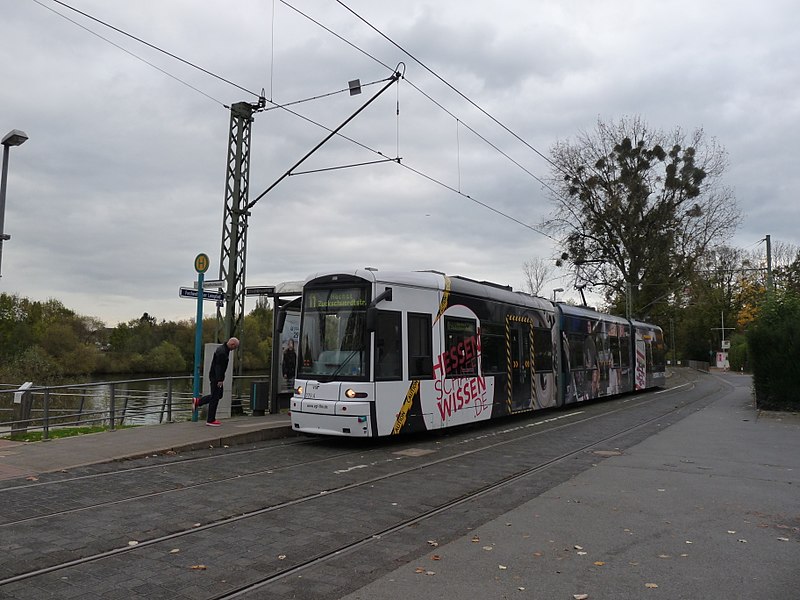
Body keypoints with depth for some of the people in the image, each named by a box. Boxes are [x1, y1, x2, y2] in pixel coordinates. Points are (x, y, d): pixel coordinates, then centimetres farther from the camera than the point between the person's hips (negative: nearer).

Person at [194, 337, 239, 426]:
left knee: (218, 395, 19)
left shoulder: (224, 349, 11)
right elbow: (218, 366, -25)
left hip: (217, 376, 10)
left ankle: (197, 401, 24)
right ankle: (210, 420, 4)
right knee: (215, 397, -3)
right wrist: (219, 380, -26)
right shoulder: (222, 352, -22)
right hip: (216, 377, -10)